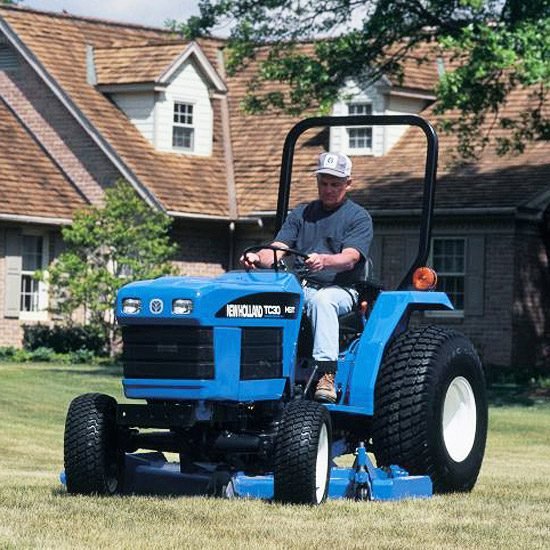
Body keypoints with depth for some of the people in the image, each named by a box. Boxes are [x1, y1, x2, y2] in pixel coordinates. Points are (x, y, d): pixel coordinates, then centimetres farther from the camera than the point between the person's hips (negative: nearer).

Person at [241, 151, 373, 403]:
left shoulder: (358, 217, 5)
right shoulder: (301, 213, 19)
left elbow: (349, 259, -13)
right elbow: (277, 250, 6)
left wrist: (323, 261, -35)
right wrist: (258, 258, -18)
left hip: (341, 290, -4)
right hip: (299, 286, 4)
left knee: (321, 300, -40)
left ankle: (326, 374, -48)